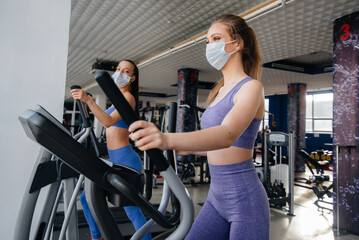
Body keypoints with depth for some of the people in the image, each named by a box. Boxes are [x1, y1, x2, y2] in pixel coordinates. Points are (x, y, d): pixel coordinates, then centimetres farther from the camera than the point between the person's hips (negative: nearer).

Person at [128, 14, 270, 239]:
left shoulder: (251, 87, -11)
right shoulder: (219, 91, 13)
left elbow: (227, 135, -32)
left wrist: (168, 139, -47)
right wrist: (188, 149, 18)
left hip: (245, 200, -7)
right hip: (216, 198, 7)